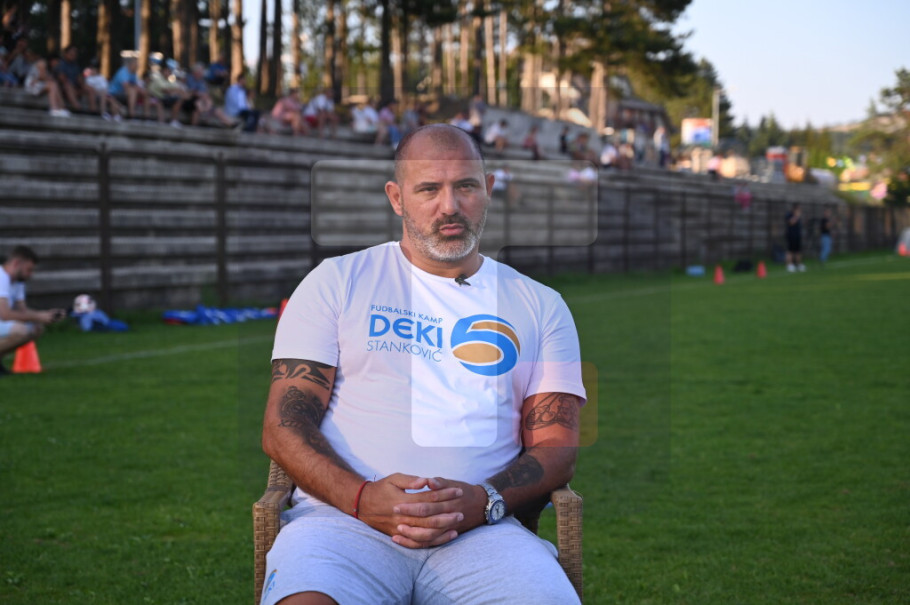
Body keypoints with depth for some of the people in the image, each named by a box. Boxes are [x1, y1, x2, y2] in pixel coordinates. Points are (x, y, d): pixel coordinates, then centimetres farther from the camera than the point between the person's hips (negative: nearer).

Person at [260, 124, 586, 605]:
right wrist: (363, 497, -13)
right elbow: (282, 426, 6)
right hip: (344, 517, -1)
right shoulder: (336, 282, 14)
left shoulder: (540, 307, 18)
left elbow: (557, 445, 11)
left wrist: (483, 501, -10)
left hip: (479, 532, 2)